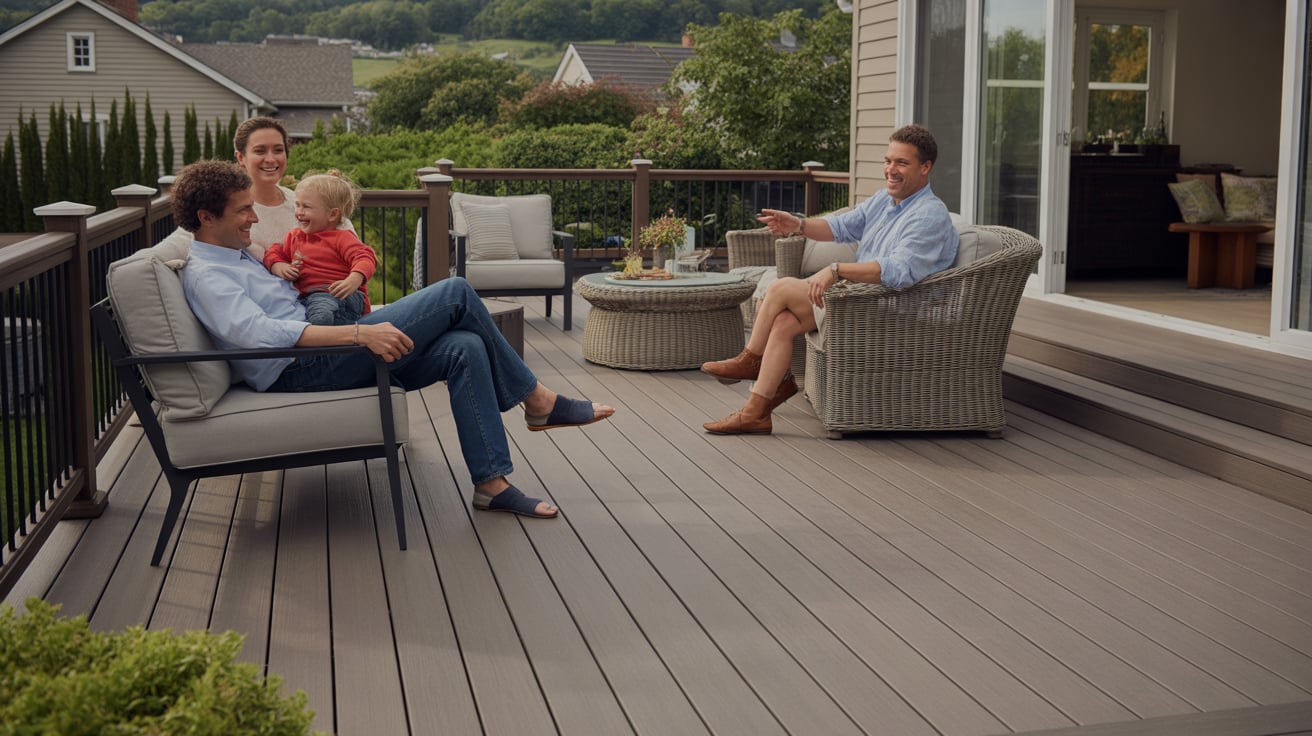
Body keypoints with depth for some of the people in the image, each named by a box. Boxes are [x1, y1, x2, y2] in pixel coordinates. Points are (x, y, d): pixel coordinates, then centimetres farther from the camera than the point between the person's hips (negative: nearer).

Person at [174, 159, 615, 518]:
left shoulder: (238, 257, 24)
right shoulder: (205, 276, -8)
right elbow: (260, 333, -26)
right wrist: (360, 333, -32)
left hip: (329, 362, 10)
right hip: (301, 372, -10)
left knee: (465, 348, -11)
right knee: (455, 293, -13)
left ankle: (492, 483, -9)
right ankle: (536, 400, 2)